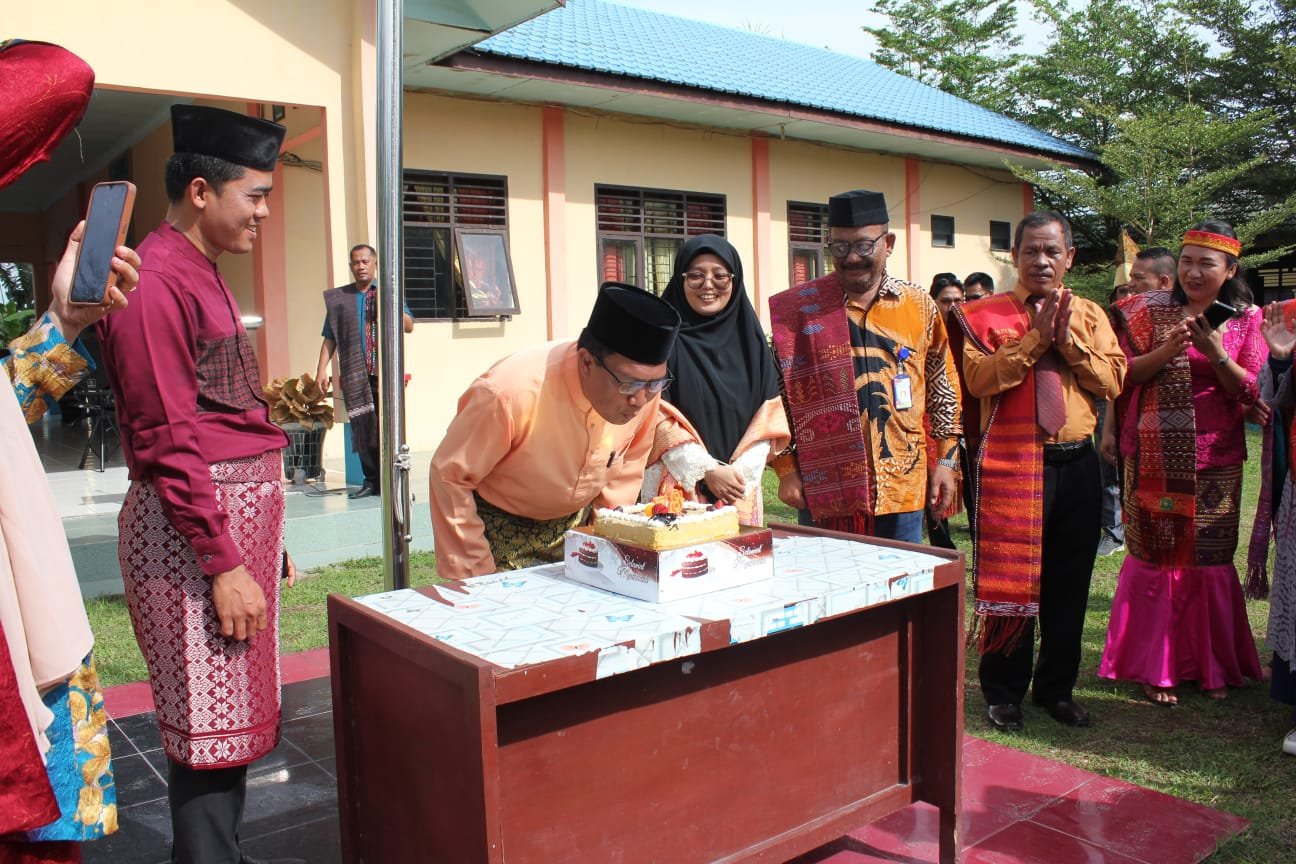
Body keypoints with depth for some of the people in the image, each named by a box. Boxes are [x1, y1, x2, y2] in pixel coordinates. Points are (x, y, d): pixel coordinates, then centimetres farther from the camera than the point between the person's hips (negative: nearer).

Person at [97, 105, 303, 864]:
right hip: (196, 520, -9)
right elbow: (166, 442, -17)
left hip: (247, 509, 9)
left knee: (236, 715, 17)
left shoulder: (203, 274, 15)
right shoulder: (156, 281, -14)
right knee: (208, 728, 0)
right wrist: (223, 563, -17)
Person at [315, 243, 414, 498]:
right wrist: (322, 369, 1)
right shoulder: (339, 298, 13)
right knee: (361, 428, 2)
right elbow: (329, 338, 11)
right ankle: (371, 480, 10)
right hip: (355, 375, 2)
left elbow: (409, 326, 2)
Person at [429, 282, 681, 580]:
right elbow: (449, 478, -21)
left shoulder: (644, 382, -19)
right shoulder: (511, 391, -34)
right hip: (501, 530, -3)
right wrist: (476, 575, -17)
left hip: (576, 525, 4)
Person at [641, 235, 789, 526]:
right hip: (678, 486, -3)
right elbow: (658, 418, -10)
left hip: (741, 491, 4)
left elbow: (767, 416, 5)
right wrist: (708, 471, -14)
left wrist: (741, 472, -8)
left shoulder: (750, 339, 9)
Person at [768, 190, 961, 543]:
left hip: (902, 487, 2)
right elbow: (777, 390, 0)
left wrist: (946, 460, 7)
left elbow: (944, 389, 12)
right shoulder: (798, 308, -1)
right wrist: (787, 468, -4)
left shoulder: (920, 306, 6)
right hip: (825, 486, -2)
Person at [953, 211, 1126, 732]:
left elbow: (1113, 381, 0)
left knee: (1069, 581, 12)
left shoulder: (1089, 314, 11)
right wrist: (1036, 338, -16)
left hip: (1077, 462, 4)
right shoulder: (987, 314, 0)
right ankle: (1004, 691, 18)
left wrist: (1068, 338, -11)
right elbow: (978, 378, -15)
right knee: (1008, 577, 2)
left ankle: (1057, 687, 28)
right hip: (1011, 464, -4)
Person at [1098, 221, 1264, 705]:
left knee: (1209, 559, 6)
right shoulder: (1150, 311, 3)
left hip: (1215, 462, 1)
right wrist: (1170, 348, -18)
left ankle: (1212, 663, 23)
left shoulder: (1245, 320, 5)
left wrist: (1216, 352, -17)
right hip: (1154, 459, -1)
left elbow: (1252, 393, -1)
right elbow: (1124, 375, -3)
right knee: (1153, 557, 3)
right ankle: (1154, 665, 16)